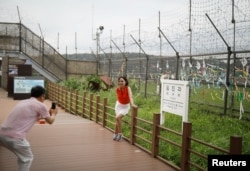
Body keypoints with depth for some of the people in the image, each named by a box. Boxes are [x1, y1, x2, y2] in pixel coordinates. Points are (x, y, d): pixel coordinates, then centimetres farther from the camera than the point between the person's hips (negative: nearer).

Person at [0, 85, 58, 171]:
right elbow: (50, 121, 14)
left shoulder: (23, 102, 21)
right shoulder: (40, 105, 0)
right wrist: (53, 114, 34)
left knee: (23, 156, 28)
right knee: (27, 158, 15)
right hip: (14, 137, -7)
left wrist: (47, 113, 43)